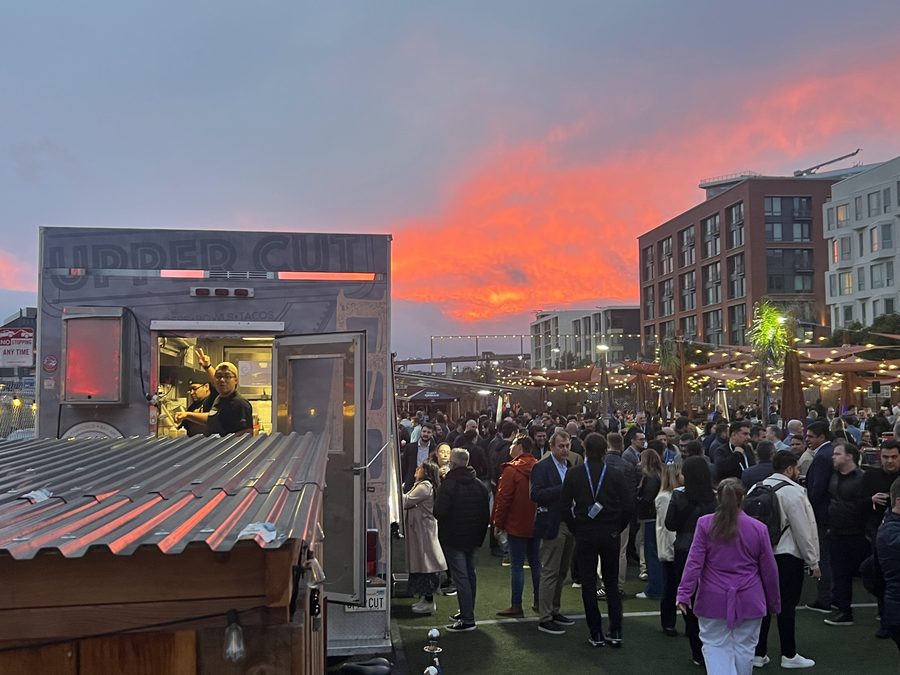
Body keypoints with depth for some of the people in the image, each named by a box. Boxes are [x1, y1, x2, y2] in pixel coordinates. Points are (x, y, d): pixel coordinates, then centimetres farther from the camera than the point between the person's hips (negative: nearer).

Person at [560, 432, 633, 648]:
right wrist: (617, 528, 5)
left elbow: (565, 506, -6)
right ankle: (616, 632, 11)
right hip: (610, 535, 1)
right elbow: (628, 506, -8)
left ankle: (596, 634, 10)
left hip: (584, 535, -1)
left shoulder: (573, 475, -6)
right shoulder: (616, 476, -6)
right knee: (612, 583, 14)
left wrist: (576, 528, 5)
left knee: (588, 584, 8)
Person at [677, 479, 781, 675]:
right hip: (749, 600, 1)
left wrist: (684, 593, -6)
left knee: (715, 645, 8)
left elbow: (694, 562, -10)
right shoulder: (759, 528, -4)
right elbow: (769, 570, 4)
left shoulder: (705, 524, -7)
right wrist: (774, 602, 15)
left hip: (713, 600, -1)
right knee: (744, 647, 14)